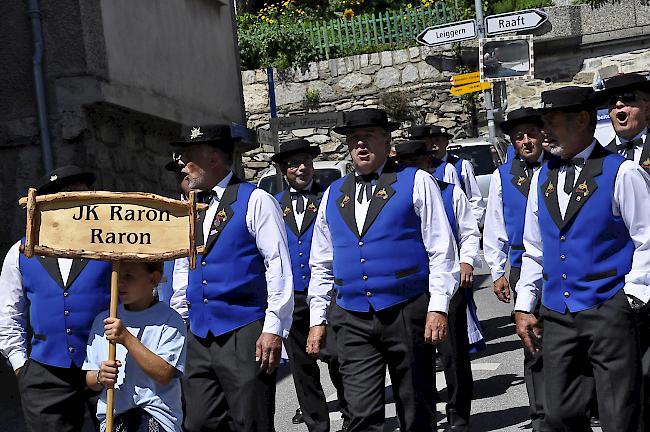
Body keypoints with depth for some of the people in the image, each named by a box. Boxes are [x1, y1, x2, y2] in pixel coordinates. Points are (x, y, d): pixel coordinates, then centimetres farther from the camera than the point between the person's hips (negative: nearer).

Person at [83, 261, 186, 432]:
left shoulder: (169, 320, -2)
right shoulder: (102, 320, 12)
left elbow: (164, 375, -13)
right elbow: (89, 379, 14)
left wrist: (126, 338, -16)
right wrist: (100, 378, -9)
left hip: (157, 416, -4)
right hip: (112, 416, 4)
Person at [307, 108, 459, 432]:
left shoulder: (416, 182, 1)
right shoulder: (333, 195, 14)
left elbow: (442, 250, -3)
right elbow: (321, 265, 17)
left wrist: (438, 308, -11)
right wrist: (317, 319, 11)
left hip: (406, 313, -3)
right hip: (352, 320, 3)